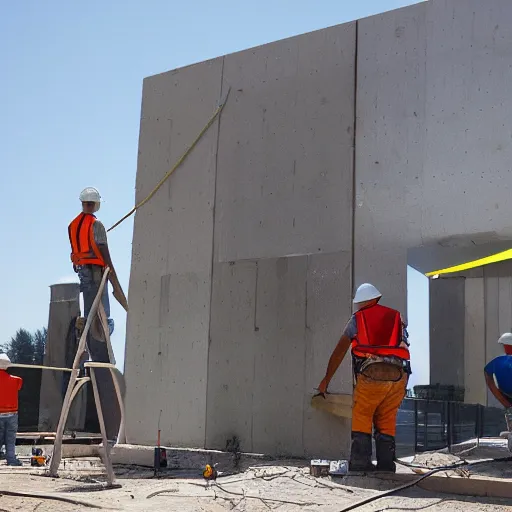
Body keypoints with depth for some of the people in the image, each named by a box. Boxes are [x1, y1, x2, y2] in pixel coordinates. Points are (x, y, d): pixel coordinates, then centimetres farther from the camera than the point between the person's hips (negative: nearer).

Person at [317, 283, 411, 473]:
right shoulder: (397, 318, 23)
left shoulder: (357, 319, 16)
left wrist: (326, 380, 27)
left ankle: (360, 463, -5)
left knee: (361, 419, 4)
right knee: (387, 423, 10)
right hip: (398, 375, 3)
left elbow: (338, 353, 19)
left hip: (371, 374, -3)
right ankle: (386, 466, 7)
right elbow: (403, 347, 19)